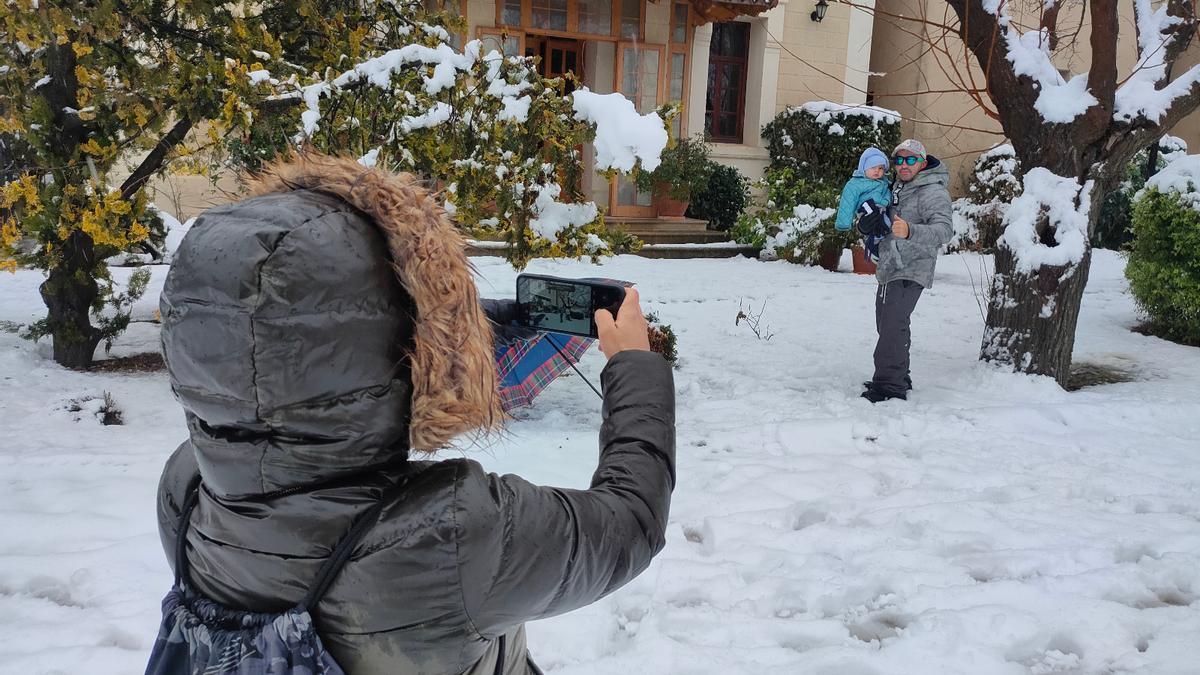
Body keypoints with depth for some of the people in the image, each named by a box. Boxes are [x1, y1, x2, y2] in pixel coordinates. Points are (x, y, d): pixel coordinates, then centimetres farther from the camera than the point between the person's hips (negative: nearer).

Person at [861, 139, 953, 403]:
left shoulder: (933, 192, -11)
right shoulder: (898, 187, 16)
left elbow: (944, 230, -27)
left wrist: (910, 231, -43)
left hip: (910, 272, -9)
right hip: (889, 269, 9)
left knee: (893, 326, -16)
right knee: (886, 325, 13)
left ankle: (889, 386, -14)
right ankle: (898, 379, 24)